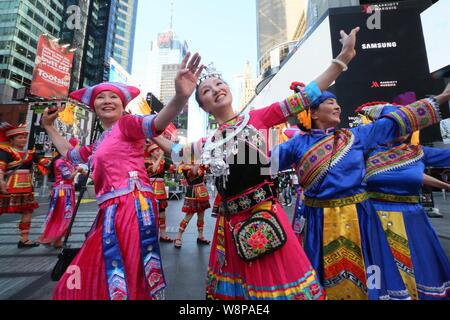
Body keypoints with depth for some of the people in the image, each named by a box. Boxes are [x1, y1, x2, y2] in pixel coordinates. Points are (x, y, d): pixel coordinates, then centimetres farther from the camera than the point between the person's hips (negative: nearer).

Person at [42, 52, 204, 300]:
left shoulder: (126, 124, -1)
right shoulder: (99, 144, 22)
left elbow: (156, 123, -22)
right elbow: (70, 154, 40)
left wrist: (180, 98, -41)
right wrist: (49, 126, 47)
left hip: (133, 205, -9)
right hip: (110, 210, 9)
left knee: (127, 282, -2)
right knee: (96, 278, 22)